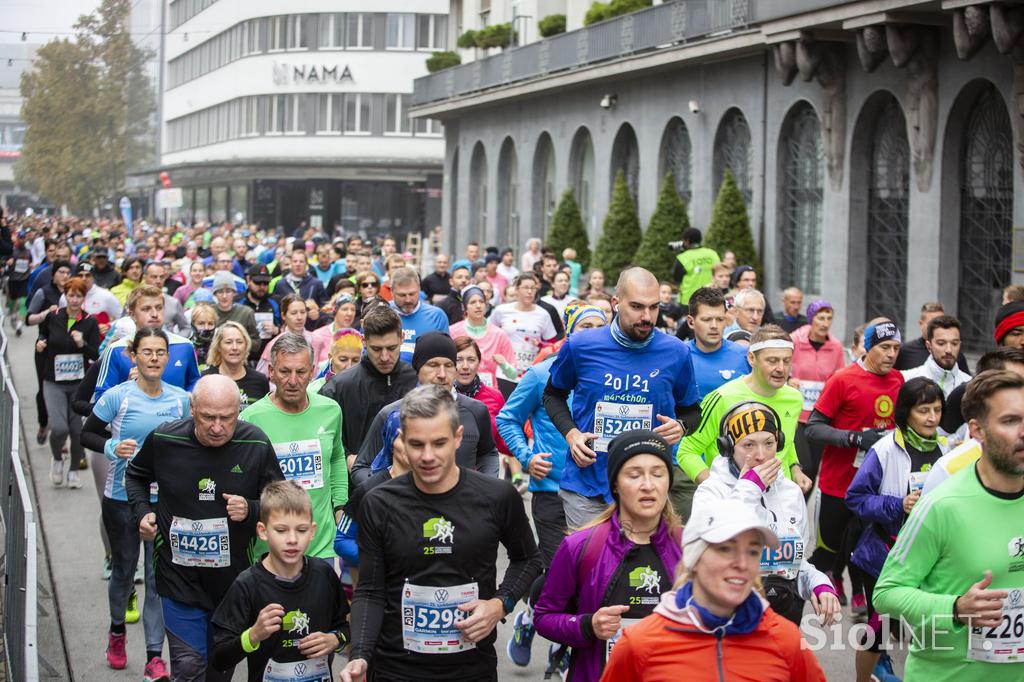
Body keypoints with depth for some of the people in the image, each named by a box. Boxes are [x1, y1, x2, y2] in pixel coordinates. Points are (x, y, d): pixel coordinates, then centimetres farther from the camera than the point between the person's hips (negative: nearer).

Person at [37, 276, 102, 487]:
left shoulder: (90, 322, -4)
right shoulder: (52, 317, -1)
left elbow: (96, 355, -6)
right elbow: (43, 334, 20)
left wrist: (82, 344, -24)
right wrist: (40, 344, -1)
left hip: (80, 383, 0)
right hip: (54, 383, 0)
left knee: (78, 430, 2)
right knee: (59, 428, -17)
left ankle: (74, 471, 25)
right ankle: (57, 459, 15)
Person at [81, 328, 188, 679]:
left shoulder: (180, 399, -2)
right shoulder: (117, 396, -10)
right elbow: (87, 434, 0)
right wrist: (112, 447, -18)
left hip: (165, 500, 1)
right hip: (122, 497, -1)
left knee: (159, 576, -1)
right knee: (123, 570, 14)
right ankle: (117, 631, 41)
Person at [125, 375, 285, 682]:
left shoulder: (256, 445, -11)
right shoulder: (163, 440, -10)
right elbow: (135, 476, 14)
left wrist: (250, 510, -18)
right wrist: (142, 512, -2)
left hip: (235, 576, 1)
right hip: (180, 575, -1)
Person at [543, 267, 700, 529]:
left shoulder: (676, 353, -1)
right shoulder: (581, 346, -3)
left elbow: (690, 409, 14)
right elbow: (553, 394, 14)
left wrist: (680, 427, -9)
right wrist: (571, 434, -2)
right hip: (586, 487, 0)